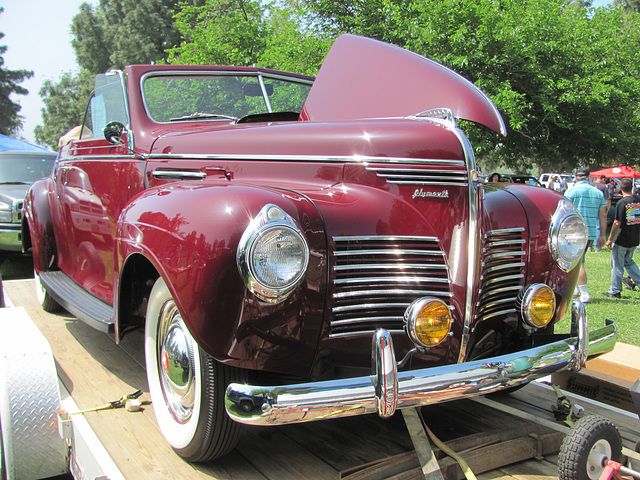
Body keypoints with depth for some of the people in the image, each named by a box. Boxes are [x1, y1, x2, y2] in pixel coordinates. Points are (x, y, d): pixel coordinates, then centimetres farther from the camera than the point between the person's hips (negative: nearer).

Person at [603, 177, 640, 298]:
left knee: (617, 265, 6)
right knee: (628, 262, 24)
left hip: (622, 240, -6)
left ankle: (615, 291, 13)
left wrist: (610, 239, -10)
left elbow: (617, 223, -18)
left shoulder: (622, 202, -17)